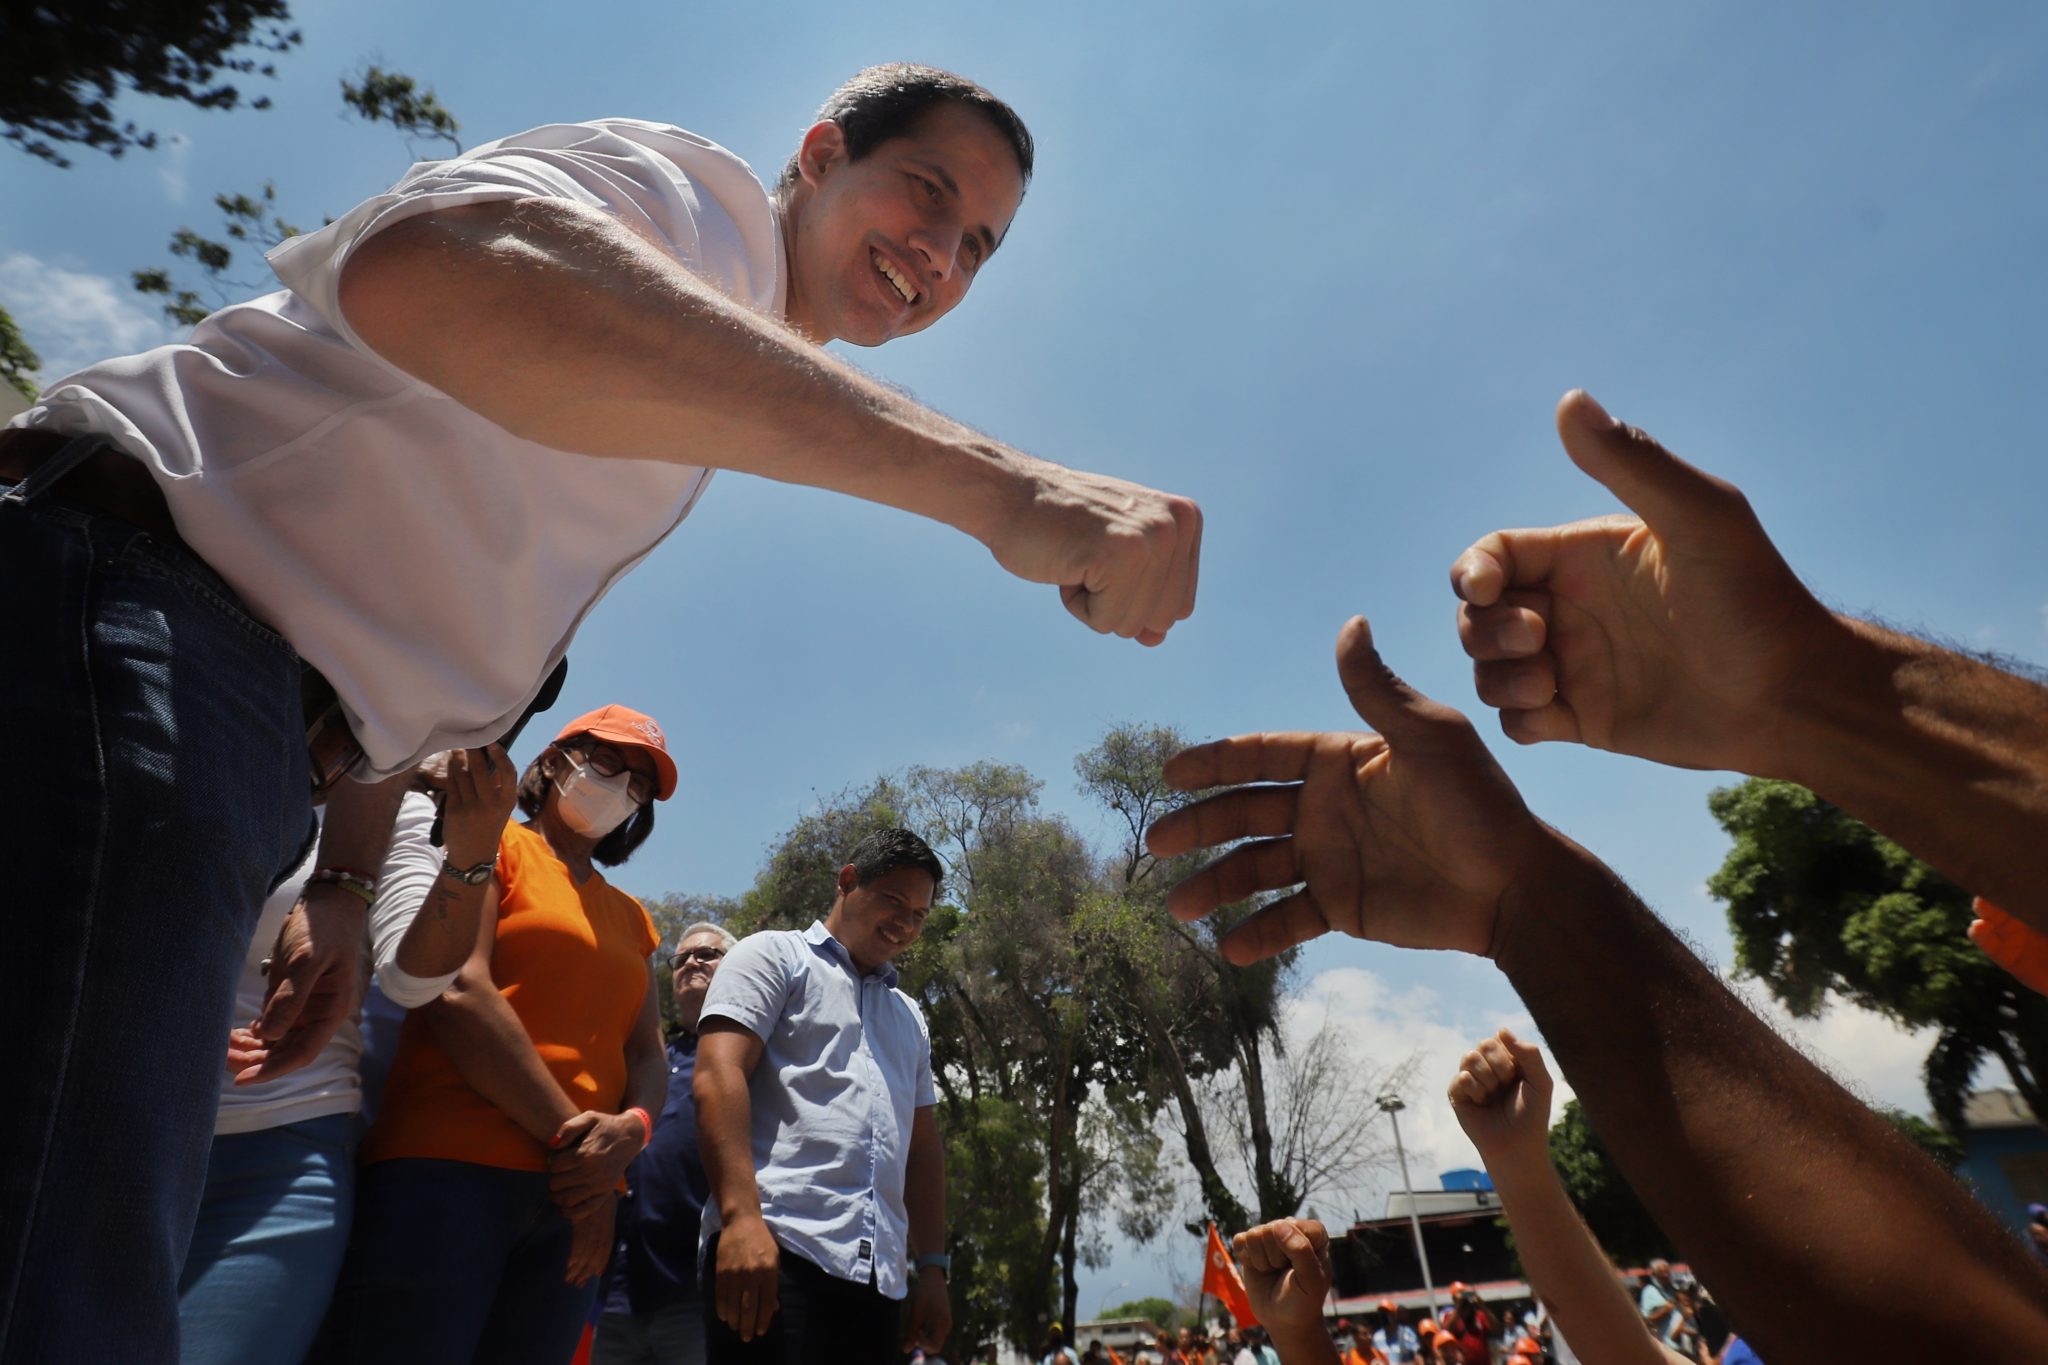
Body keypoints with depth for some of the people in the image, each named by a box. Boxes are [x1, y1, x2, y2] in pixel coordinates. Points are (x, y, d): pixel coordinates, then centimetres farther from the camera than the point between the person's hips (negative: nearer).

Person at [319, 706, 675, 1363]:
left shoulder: (628, 916, 21)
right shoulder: (493, 844, 4)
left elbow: (650, 1056, 13)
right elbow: (457, 991, -11)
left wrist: (630, 1130, -11)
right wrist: (570, 1136, -12)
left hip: (575, 1201, 6)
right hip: (449, 1170, -5)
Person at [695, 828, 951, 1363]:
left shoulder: (910, 1017, 26)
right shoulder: (776, 957, 6)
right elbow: (719, 1077, -8)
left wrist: (932, 1267, 14)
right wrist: (742, 1218, -20)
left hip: (878, 1277, 7)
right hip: (776, 1248, -6)